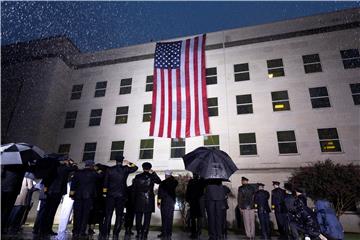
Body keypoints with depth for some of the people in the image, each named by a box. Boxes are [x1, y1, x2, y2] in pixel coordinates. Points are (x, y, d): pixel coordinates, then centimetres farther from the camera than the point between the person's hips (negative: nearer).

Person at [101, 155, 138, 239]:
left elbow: (105, 182, 3)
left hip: (110, 194, 1)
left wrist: (105, 193, 8)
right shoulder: (125, 169, -1)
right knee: (119, 215, 4)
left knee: (108, 214, 6)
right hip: (121, 195, -1)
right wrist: (129, 163, 19)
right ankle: (115, 234, 2)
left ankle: (105, 233, 4)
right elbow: (135, 167, 14)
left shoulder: (110, 169, 2)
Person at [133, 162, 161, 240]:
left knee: (138, 218, 11)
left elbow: (134, 188, 3)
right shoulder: (151, 176, -3)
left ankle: (139, 233, 10)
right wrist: (154, 173, 3)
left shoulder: (137, 177, 2)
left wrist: (134, 200, 10)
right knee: (147, 218, 4)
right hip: (149, 199, -1)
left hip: (139, 199, 2)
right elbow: (159, 181, 7)